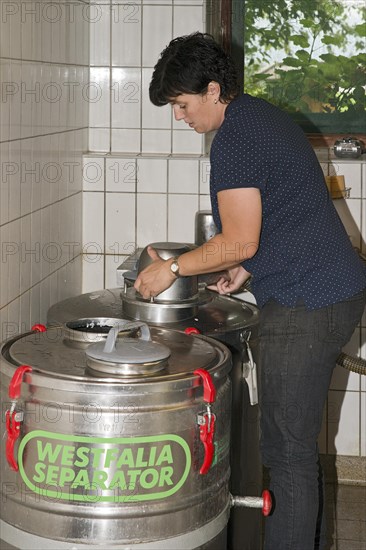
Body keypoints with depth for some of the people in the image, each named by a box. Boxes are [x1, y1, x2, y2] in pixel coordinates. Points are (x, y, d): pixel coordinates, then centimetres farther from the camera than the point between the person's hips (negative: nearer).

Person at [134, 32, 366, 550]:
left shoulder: (234, 139, -15)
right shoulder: (264, 116, 17)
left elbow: (239, 240, -18)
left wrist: (172, 268, -6)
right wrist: (249, 265, 18)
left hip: (306, 304, -11)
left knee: (287, 451, -5)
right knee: (300, 439, 19)